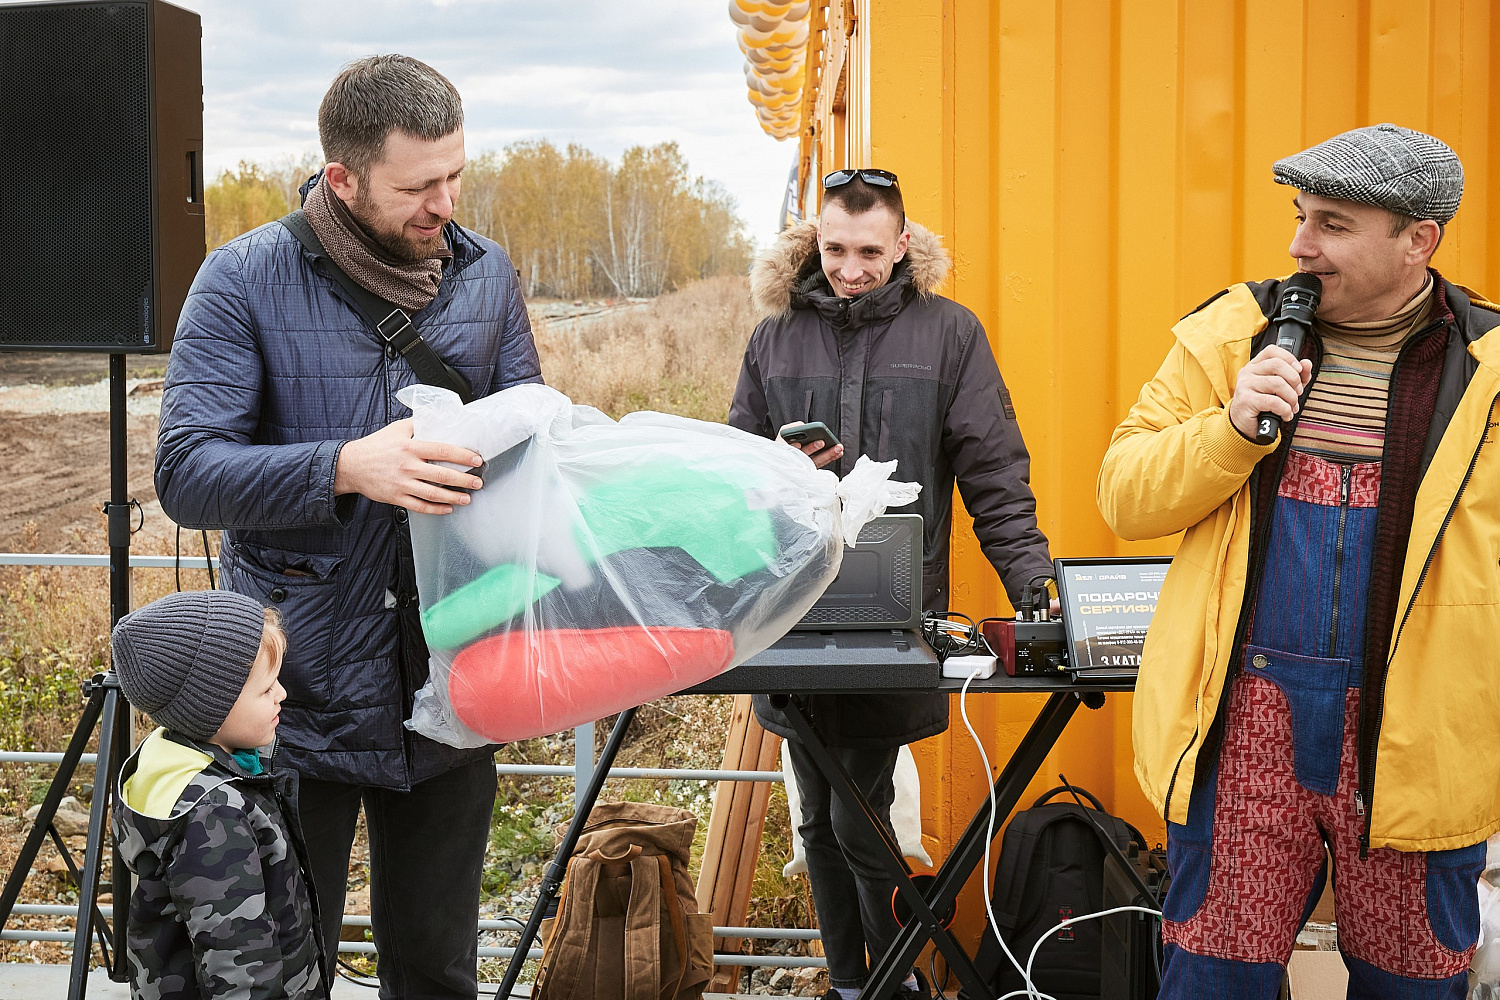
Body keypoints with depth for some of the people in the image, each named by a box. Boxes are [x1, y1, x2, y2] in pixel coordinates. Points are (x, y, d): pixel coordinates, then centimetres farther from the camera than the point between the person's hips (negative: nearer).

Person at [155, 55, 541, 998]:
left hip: (450, 688, 4)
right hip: (301, 699, -3)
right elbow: (186, 473, -15)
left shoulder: (487, 273, 4)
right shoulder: (244, 281, -8)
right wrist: (343, 467, -29)